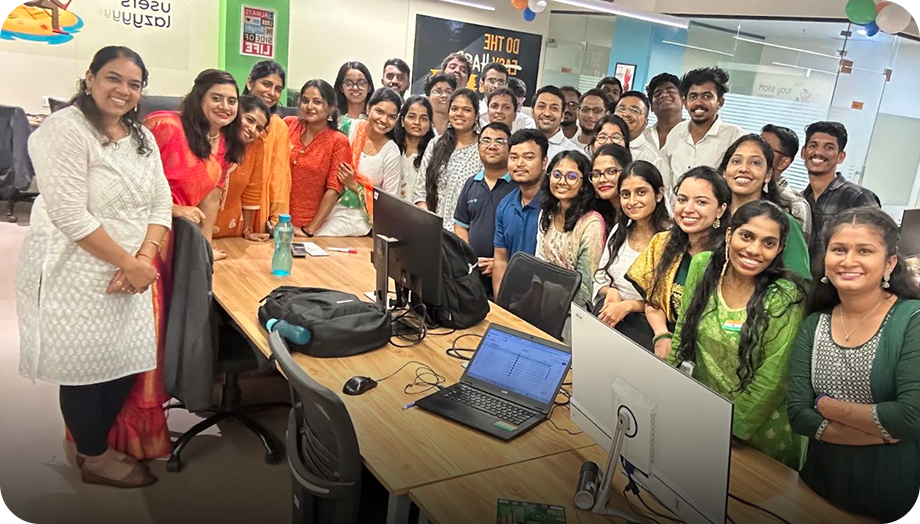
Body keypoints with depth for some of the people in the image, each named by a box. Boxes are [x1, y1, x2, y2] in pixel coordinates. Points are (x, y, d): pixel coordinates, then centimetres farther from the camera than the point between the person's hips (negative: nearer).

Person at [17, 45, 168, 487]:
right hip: (79, 275, -7)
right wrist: (129, 263, -18)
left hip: (130, 275, 7)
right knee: (85, 366, 7)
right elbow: (70, 217, -22)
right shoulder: (64, 130, -14)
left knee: (125, 362, 12)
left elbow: (161, 203, 5)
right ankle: (95, 458, 26)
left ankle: (100, 442, 35)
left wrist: (145, 258, -11)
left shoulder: (142, 136, 10)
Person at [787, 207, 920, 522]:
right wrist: (882, 431, -18)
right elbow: (797, 415, -8)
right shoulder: (813, 326, -2)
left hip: (894, 489, -3)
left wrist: (827, 406, -13)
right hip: (820, 482, 3)